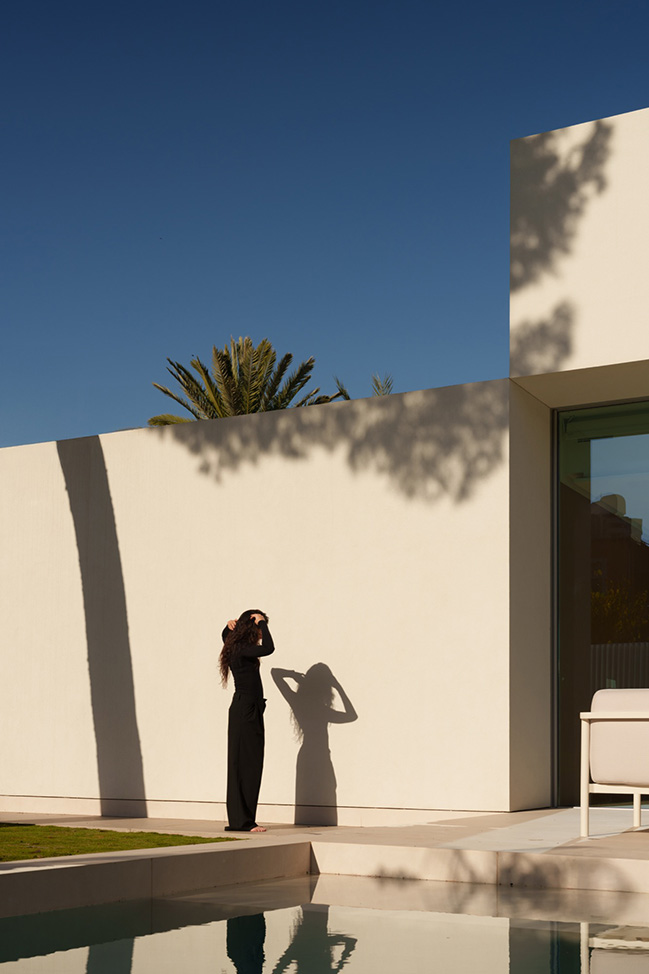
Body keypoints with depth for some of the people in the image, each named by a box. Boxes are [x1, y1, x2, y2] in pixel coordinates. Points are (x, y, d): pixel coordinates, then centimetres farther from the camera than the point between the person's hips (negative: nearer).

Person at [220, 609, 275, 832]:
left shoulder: (235, 647, 12)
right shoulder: (242, 650, -17)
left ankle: (238, 820, 15)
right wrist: (261, 623, -19)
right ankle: (243, 821, -7)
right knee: (248, 766, -8)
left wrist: (229, 627, 13)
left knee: (240, 765, 11)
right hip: (246, 712, -10)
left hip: (243, 711, 10)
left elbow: (225, 637, 36)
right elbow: (268, 648, -33)